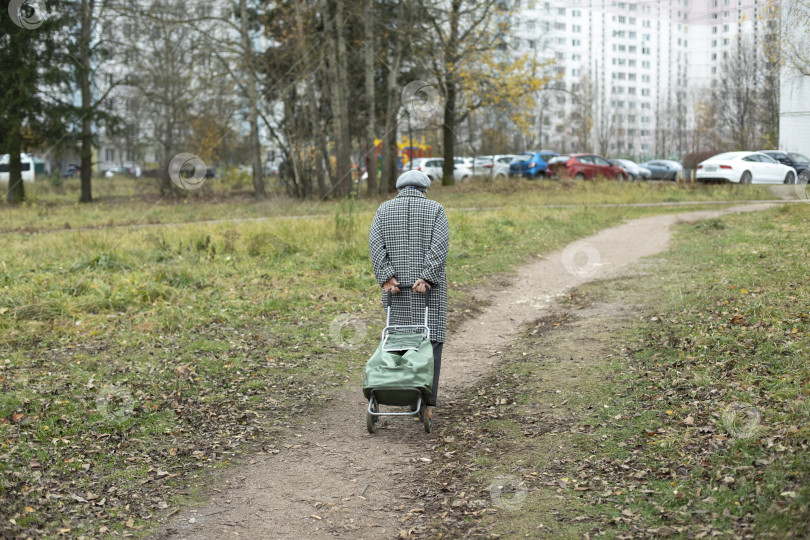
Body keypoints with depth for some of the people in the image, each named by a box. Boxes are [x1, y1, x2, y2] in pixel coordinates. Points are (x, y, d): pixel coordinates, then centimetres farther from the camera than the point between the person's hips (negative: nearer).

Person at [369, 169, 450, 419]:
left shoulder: (384, 210, 8)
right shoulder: (435, 209, 2)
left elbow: (375, 244, -5)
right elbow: (440, 246, -12)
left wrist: (387, 277, -12)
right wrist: (426, 278, -18)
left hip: (396, 286, 2)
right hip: (428, 287, -2)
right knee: (430, 341, -1)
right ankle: (427, 402, -7)